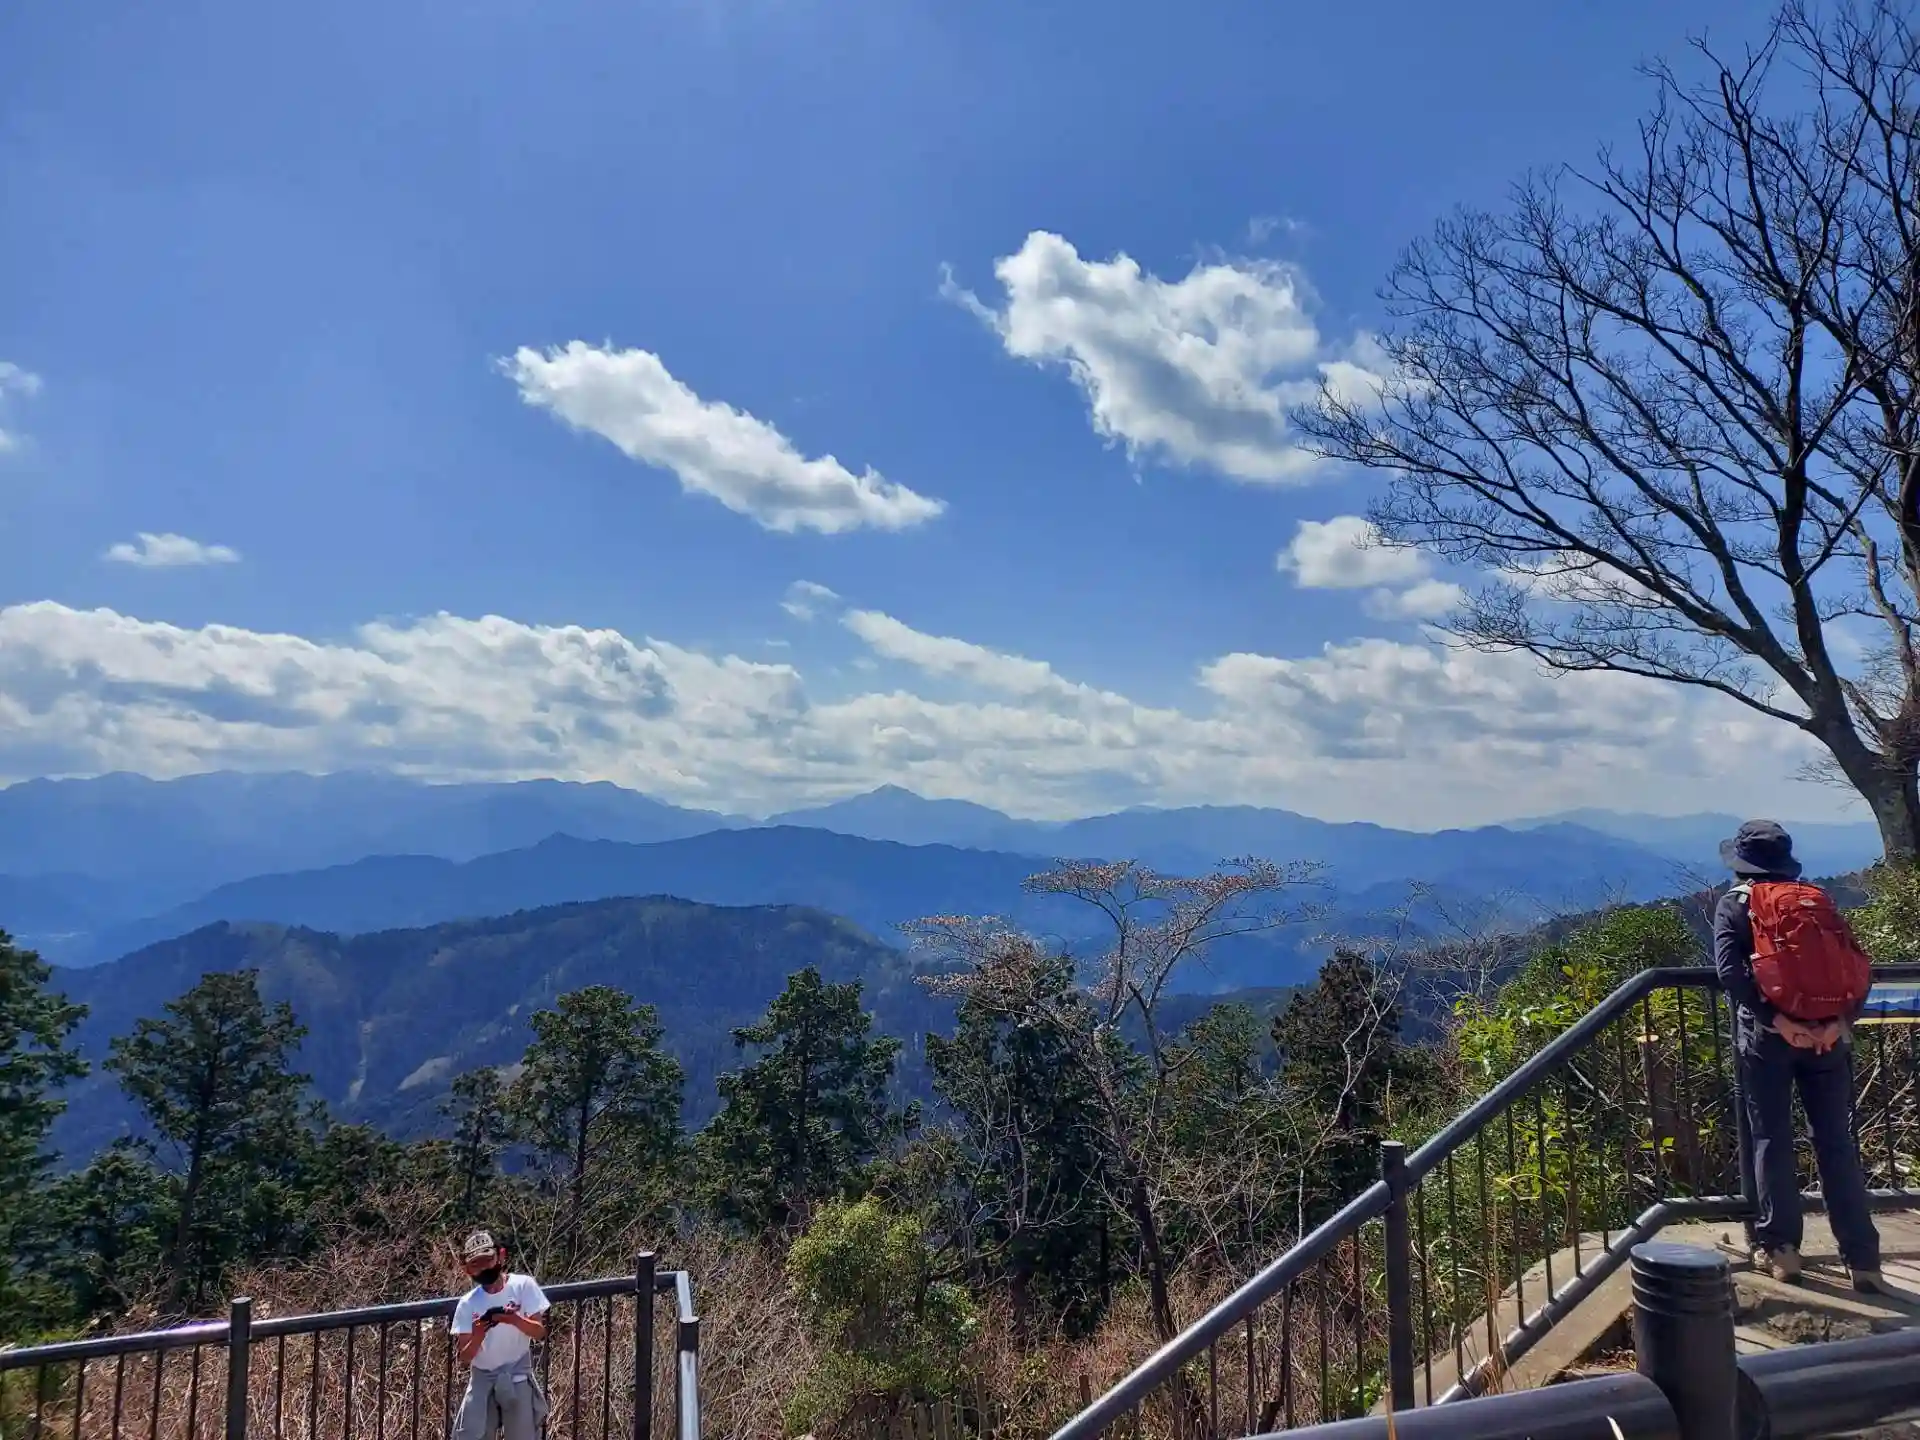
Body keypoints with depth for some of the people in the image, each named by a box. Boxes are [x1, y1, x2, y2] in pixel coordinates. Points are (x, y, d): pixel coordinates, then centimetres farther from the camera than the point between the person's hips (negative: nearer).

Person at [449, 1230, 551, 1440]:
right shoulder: (468, 1304, -7)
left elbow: (540, 1332, -12)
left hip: (517, 1379, -1)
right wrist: (478, 1336, -28)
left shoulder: (523, 1285, -10)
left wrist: (515, 1319, -31)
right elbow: (463, 1357, -7)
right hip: (482, 1379, 1)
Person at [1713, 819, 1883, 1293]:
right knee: (1838, 1144, 9)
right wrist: (1839, 1021, -7)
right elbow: (1859, 969, 2)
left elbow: (1730, 970, -13)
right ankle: (1863, 1260, 8)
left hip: (1767, 1034, -3)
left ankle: (1780, 1248, 9)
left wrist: (1776, 1020, -13)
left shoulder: (1735, 904, 4)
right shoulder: (1819, 901, 14)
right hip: (1827, 1033, 3)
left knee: (1772, 1140, 7)